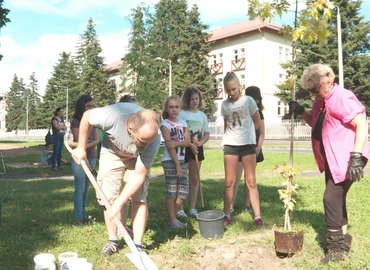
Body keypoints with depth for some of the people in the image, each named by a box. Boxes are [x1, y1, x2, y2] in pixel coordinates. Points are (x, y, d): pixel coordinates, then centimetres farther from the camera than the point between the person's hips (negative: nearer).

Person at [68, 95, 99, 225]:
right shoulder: (76, 122, -9)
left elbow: (97, 141, 0)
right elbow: (79, 142, -13)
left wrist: (85, 145, -17)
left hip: (91, 158, 6)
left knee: (86, 189, 12)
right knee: (80, 189, -1)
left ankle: (83, 214, 21)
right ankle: (78, 218, 6)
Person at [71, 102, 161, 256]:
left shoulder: (152, 141, -38)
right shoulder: (111, 116, -43)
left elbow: (139, 175, -28)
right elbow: (87, 116, -19)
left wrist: (119, 203, -30)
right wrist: (81, 148, -12)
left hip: (137, 158, 0)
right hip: (112, 153, 1)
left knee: (139, 199, -9)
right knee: (108, 198, 0)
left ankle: (137, 245, 2)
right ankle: (113, 241, 15)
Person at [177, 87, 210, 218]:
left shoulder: (202, 115, 9)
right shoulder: (181, 114, -8)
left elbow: (207, 134, 10)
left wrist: (200, 143, -9)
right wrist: (190, 144, -21)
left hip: (197, 149, 5)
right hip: (184, 148, -5)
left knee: (195, 179, 10)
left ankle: (192, 208, 20)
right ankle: (179, 208, 8)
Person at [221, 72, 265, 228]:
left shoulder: (248, 100, -3)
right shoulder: (224, 104, 6)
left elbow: (258, 124, 1)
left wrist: (244, 131, 7)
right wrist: (230, 136, 3)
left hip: (247, 144, -2)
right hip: (230, 145, 2)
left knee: (251, 181, 0)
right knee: (229, 182, 5)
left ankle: (258, 217, 4)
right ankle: (227, 215, 13)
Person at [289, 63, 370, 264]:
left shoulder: (342, 97, -17)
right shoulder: (321, 101, 11)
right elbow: (315, 124, 25)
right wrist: (301, 112, 4)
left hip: (346, 158, -10)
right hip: (332, 159, 10)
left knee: (331, 198, -12)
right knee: (337, 198, 16)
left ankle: (336, 247, 1)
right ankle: (343, 240, 32)